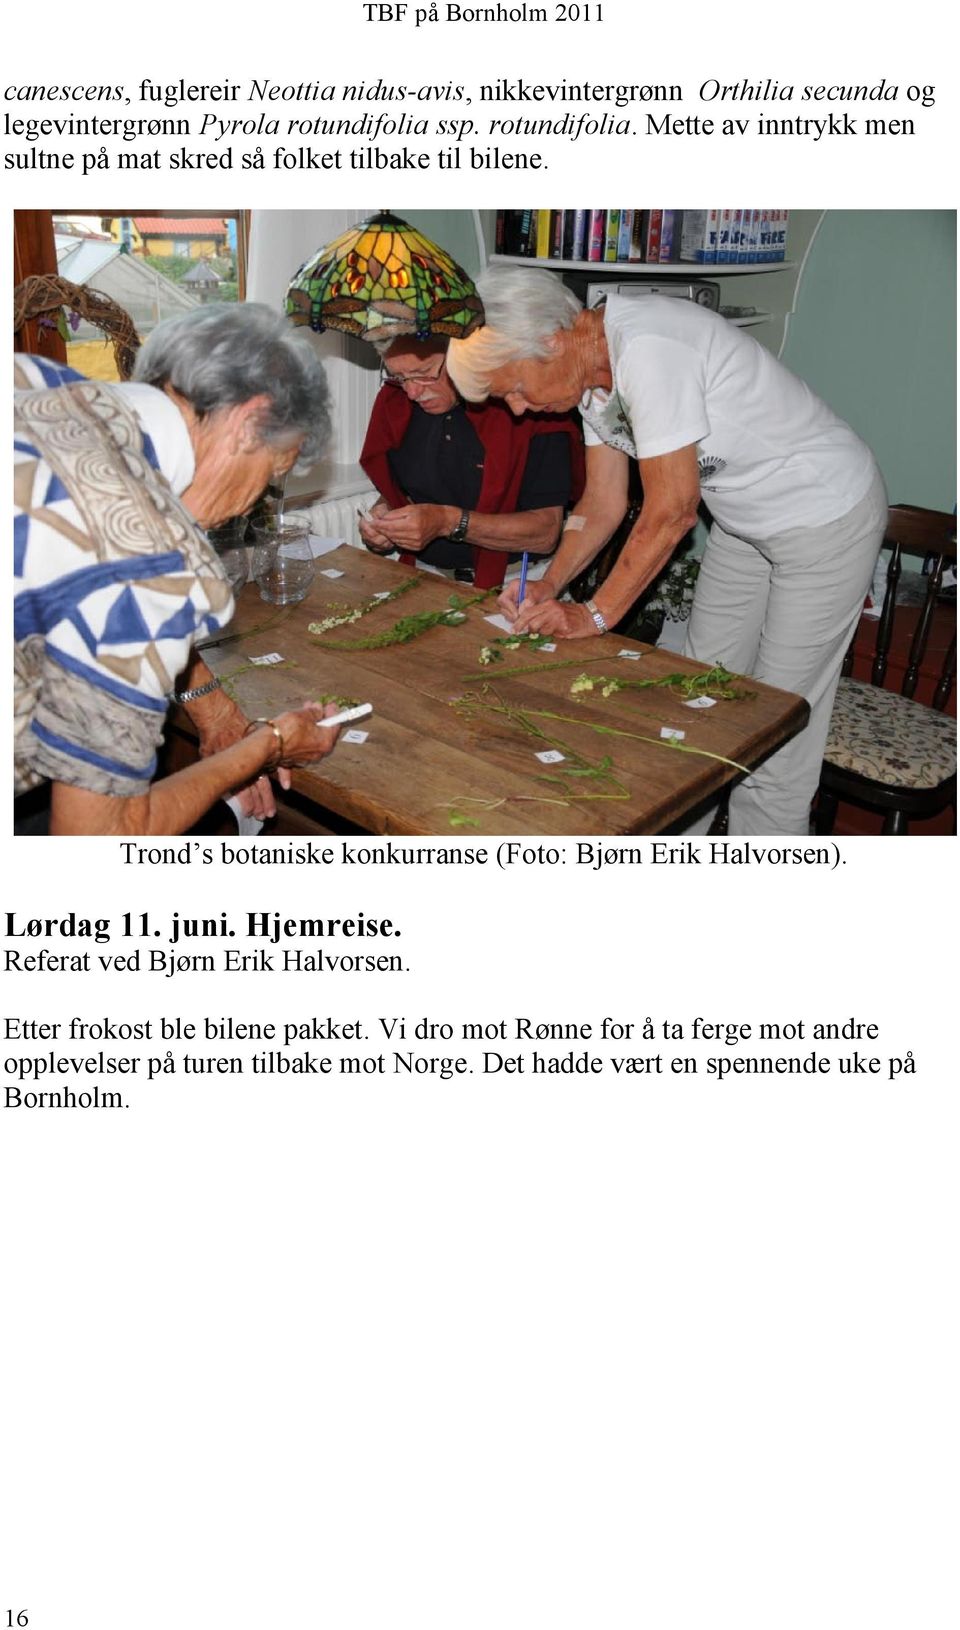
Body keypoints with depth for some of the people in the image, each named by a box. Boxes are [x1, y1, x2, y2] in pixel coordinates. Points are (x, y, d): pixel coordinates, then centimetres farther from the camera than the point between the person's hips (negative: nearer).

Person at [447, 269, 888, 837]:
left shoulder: (646, 349, -31)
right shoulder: (591, 369, -2)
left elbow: (672, 512, -28)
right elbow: (604, 502, 3)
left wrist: (595, 615, -21)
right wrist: (549, 586, -10)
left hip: (826, 516, -9)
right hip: (743, 521, 9)